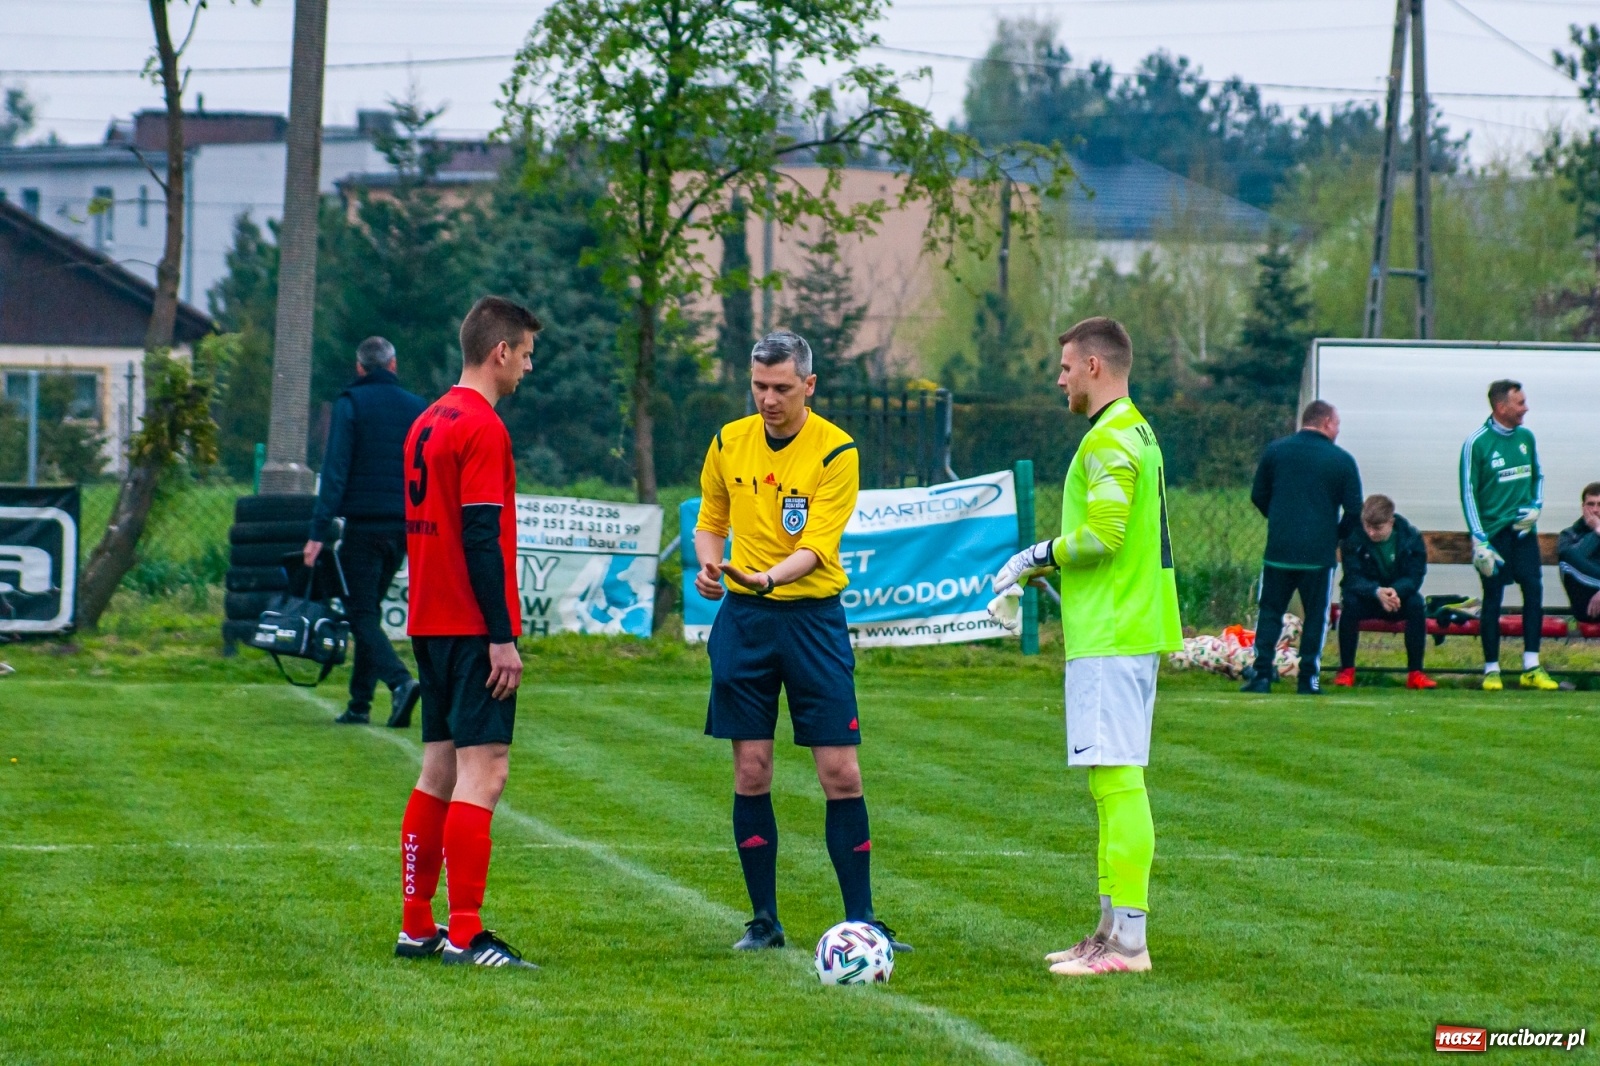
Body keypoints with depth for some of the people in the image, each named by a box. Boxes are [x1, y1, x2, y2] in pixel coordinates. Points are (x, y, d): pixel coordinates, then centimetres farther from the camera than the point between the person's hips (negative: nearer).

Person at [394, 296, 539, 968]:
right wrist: (502, 638, -18)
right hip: (472, 628, -9)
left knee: (440, 771, 13)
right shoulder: (483, 428, -13)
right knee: (483, 774, -9)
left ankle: (416, 927, 15)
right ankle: (465, 936, -13)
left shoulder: (427, 424, 15)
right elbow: (482, 538, -19)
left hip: (430, 626, 9)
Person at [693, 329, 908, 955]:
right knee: (751, 772, 2)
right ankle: (764, 921, 10)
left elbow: (816, 547, -16)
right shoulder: (729, 442, 5)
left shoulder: (835, 452, -8)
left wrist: (769, 576, -35)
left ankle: (860, 921, 2)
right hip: (743, 618, 3)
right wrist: (708, 563, -5)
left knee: (841, 773, -5)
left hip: (812, 616, -3)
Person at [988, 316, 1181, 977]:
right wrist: (1034, 573, 21)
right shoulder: (1135, 432, 19)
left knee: (1116, 780, -11)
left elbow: (1099, 537, -22)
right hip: (1128, 631, 11)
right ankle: (1112, 931, 17)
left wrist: (1036, 558, -6)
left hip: (1111, 637, -11)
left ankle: (1127, 941, -13)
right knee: (1113, 782, 13)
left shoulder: (1109, 439, -14)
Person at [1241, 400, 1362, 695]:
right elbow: (1354, 510, -1)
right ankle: (1309, 678, 6)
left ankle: (1262, 674, 0)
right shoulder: (1342, 460, -2)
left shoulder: (1275, 450, 4)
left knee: (1270, 613, 8)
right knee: (1316, 616, 8)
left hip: (1279, 550, 2)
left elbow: (1258, 496, 11)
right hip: (1319, 554, -2)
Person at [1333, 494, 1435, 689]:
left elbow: (1414, 578, -16)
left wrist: (1396, 592, -40)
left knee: (1417, 604, -30)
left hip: (1399, 595, 1)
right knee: (1350, 603, -34)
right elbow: (1353, 578, -22)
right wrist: (1377, 592, -43)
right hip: (1366, 596, -1)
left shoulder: (1411, 537, -13)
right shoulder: (1353, 538, -15)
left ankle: (1415, 673, -23)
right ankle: (1346, 670, -21)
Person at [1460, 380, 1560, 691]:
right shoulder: (1477, 443, -9)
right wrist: (1480, 541, -13)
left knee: (1534, 590, -3)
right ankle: (1491, 670, 8)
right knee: (1492, 600, 0)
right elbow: (1468, 493, -8)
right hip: (1494, 533, -5)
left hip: (1523, 529, 5)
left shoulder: (1526, 437, 8)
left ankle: (1531, 668, 2)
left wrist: (1536, 507, 1)